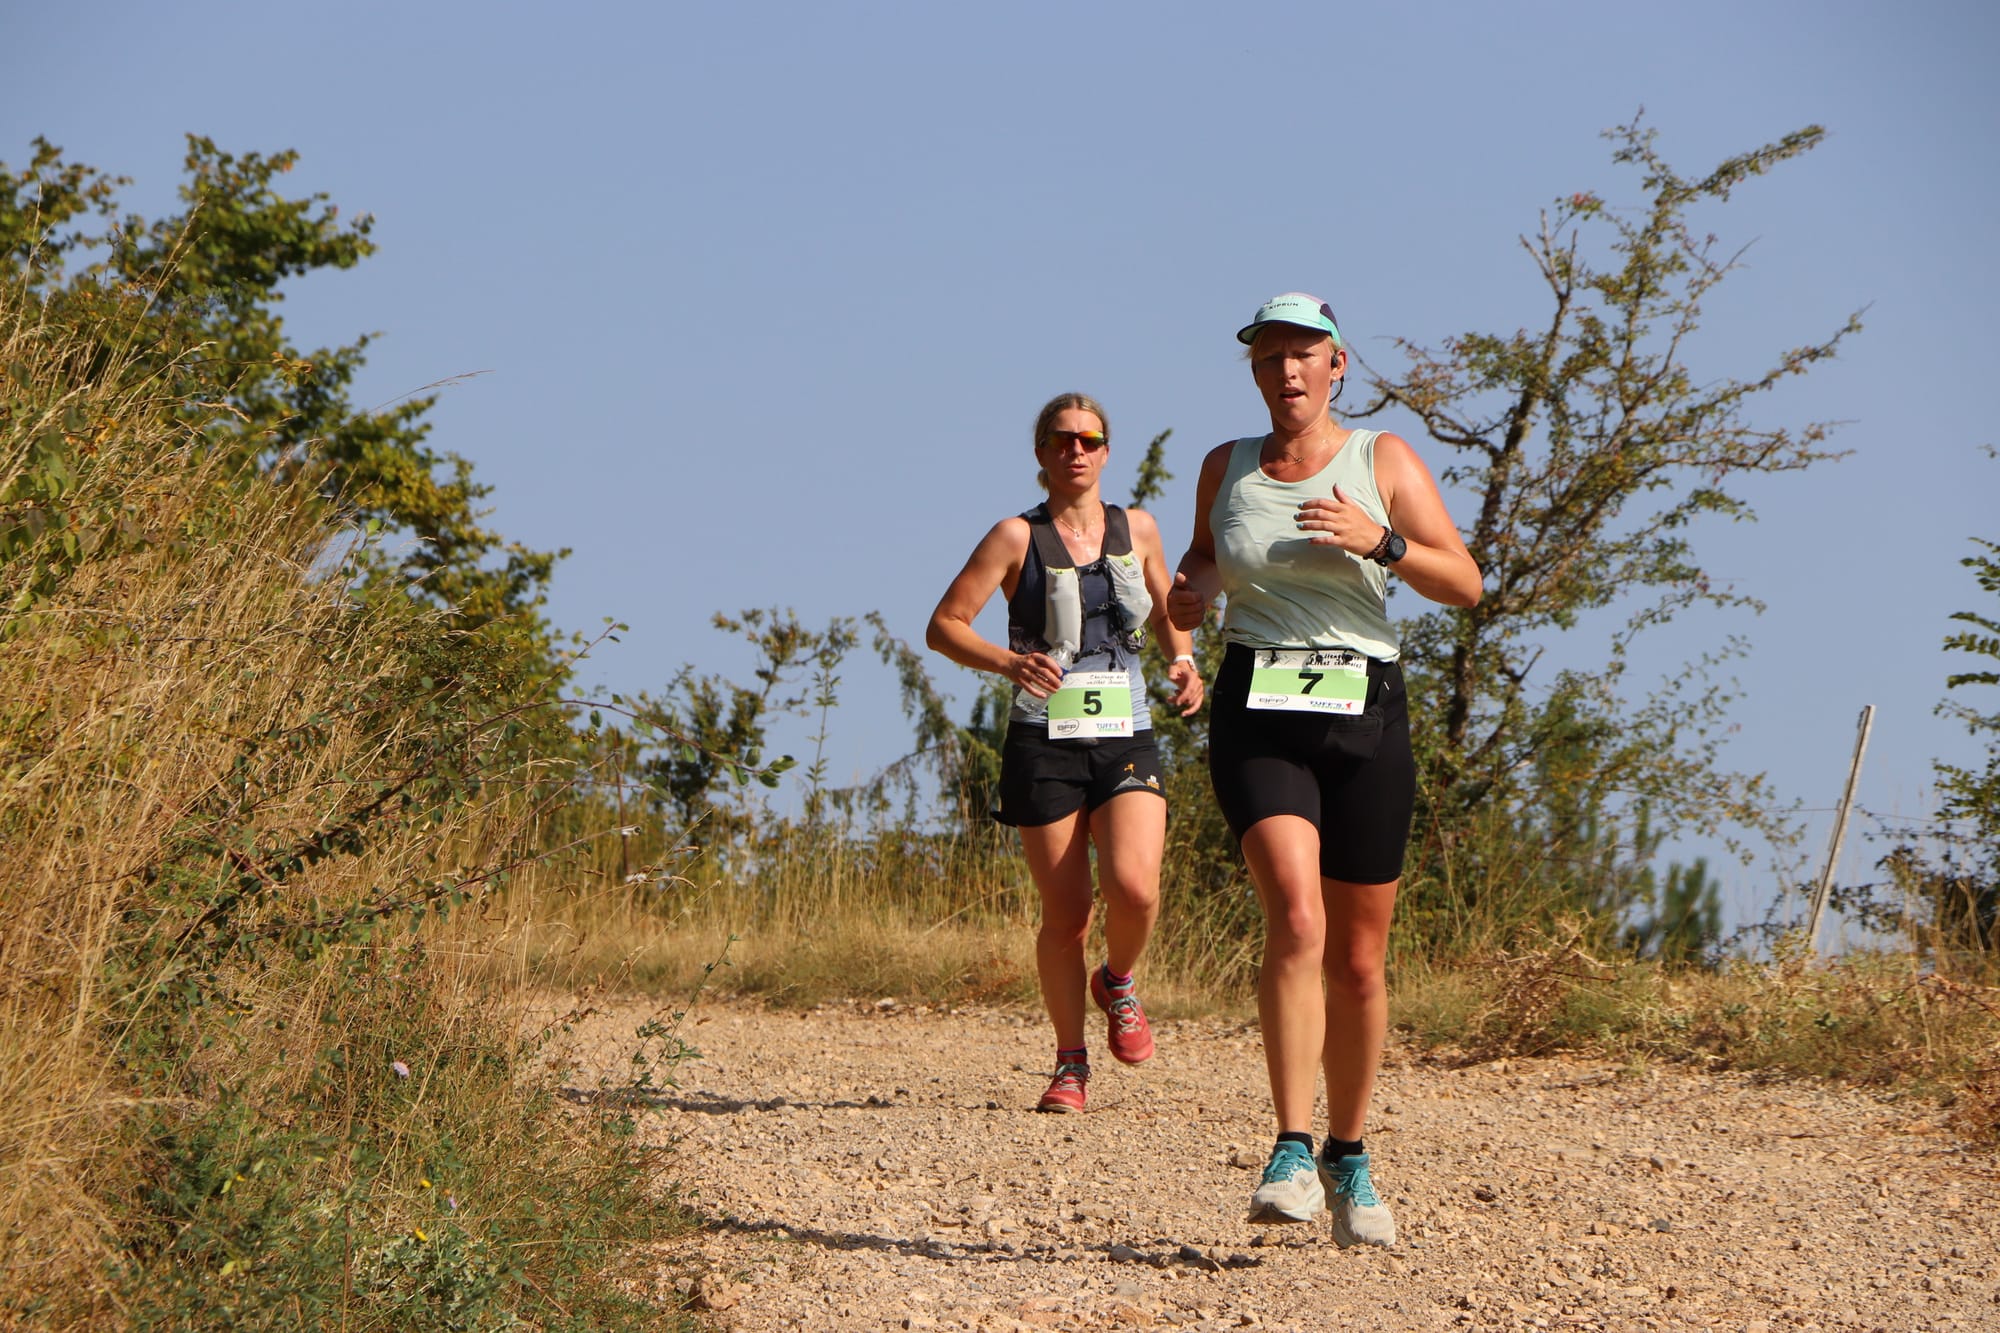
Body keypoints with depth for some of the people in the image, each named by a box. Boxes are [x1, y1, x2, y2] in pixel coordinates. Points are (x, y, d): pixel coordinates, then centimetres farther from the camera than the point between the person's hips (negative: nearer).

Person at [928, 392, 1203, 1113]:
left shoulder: (1136, 530, 10)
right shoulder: (1018, 537, 0)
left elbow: (1167, 611, 27)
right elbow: (944, 625, -3)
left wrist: (1183, 663, 5)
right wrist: (1008, 662, -21)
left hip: (1125, 737, 2)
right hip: (1044, 743, -2)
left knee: (1134, 888, -20)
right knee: (1065, 914, -3)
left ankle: (1117, 986, 13)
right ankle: (1070, 1065, 14)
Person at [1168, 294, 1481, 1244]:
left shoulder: (1383, 461, 4)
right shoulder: (1225, 467, 10)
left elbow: (1465, 585, -1)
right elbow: (1206, 557, 27)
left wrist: (1381, 541, -17)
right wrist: (1189, 590, 4)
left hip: (1361, 717, 0)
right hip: (1257, 718, 0)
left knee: (1358, 962, 6)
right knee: (1295, 918, -24)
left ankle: (1348, 1157, 25)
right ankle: (1291, 1155, -24)